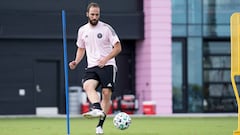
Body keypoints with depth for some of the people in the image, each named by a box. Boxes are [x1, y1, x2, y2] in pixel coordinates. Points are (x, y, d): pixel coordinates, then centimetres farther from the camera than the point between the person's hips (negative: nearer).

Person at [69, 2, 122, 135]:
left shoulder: (106, 28, -3)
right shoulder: (82, 30, 10)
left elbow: (118, 47, -2)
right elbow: (81, 48, 24)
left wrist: (105, 59, -15)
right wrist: (76, 62, 5)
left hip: (107, 65, -3)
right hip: (92, 67, 3)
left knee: (106, 93, -12)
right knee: (87, 86, -27)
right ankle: (97, 109, -50)